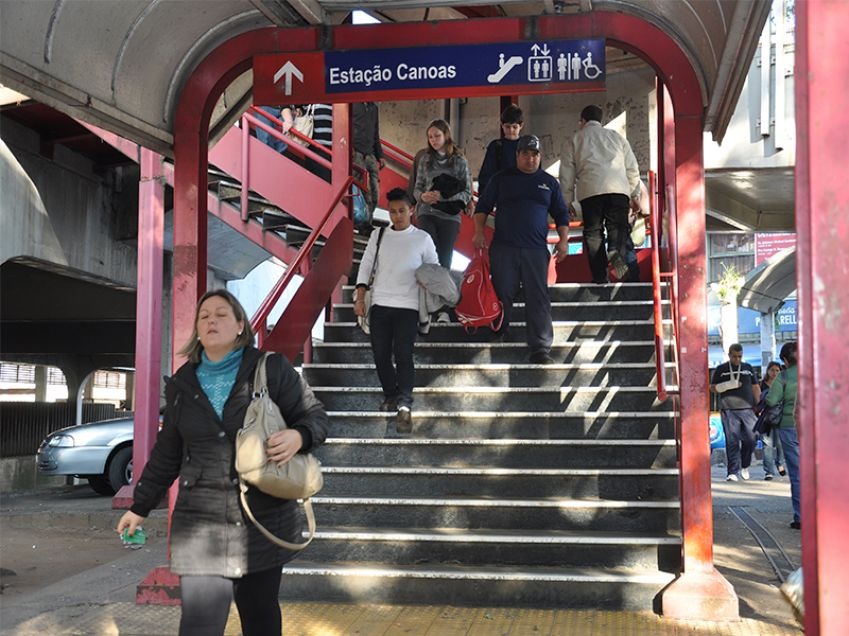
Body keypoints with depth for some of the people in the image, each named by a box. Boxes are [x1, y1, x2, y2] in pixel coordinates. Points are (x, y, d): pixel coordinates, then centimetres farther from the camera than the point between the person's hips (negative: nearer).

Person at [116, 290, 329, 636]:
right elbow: (167, 452, 17)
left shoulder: (271, 369, -2)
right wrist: (140, 505, 19)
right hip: (200, 523, 2)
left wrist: (298, 436, -19)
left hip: (264, 519, -1)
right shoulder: (182, 383, 9)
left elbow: (315, 416, 3)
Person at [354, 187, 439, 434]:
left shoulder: (422, 238, 5)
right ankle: (391, 395, 22)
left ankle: (404, 404, -19)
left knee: (403, 354, -13)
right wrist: (360, 297, 3)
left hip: (408, 306, -3)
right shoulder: (378, 235, 10)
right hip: (380, 304, 3)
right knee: (380, 354, 4)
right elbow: (366, 266, 11)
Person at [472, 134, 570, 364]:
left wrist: (564, 239, 4)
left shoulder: (549, 182, 15)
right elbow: (483, 206, 12)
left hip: (536, 250, 1)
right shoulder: (501, 179, 12)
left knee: (538, 298, -6)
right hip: (503, 248, 0)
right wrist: (479, 231, -2)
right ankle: (496, 336, 15)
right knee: (502, 294, 0)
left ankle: (541, 348, -7)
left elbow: (561, 214, 17)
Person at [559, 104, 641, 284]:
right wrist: (635, 194, 30)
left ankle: (599, 276, -3)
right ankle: (616, 252, -31)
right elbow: (632, 168, 22)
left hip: (590, 190, -1)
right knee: (618, 225, 2)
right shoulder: (616, 136, 24)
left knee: (592, 232, 3)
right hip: (618, 188, 1)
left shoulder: (575, 140, 19)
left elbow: (566, 174, 14)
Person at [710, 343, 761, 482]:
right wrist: (729, 385, -10)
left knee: (750, 440, -1)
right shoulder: (721, 370, 8)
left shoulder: (748, 368, 16)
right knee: (732, 442, -7)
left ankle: (745, 466, 23)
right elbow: (713, 388, 6)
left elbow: (756, 388, 18)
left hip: (747, 409, 2)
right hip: (729, 411, -2)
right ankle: (733, 472, -5)